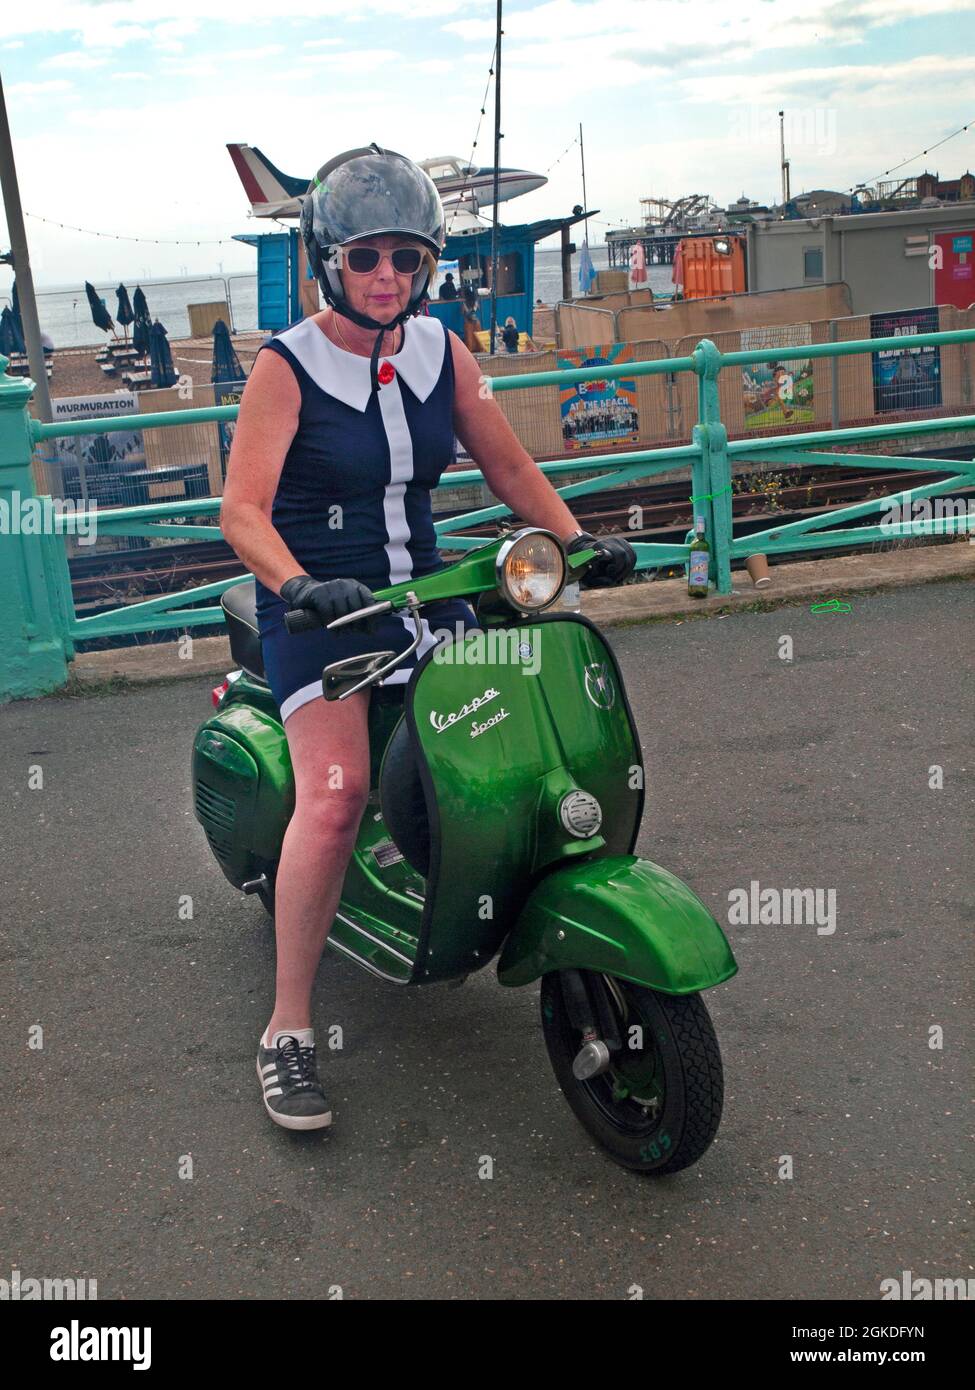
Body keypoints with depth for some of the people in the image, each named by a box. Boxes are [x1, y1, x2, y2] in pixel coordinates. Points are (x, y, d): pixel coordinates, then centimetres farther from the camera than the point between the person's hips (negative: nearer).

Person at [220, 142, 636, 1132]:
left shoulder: (442, 353, 8)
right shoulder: (286, 367, -8)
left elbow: (509, 467, 11)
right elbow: (242, 508, -18)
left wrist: (577, 540, -5)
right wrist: (298, 585, -36)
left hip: (422, 590, 5)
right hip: (318, 606, -5)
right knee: (336, 795, -25)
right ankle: (287, 1031, -14)